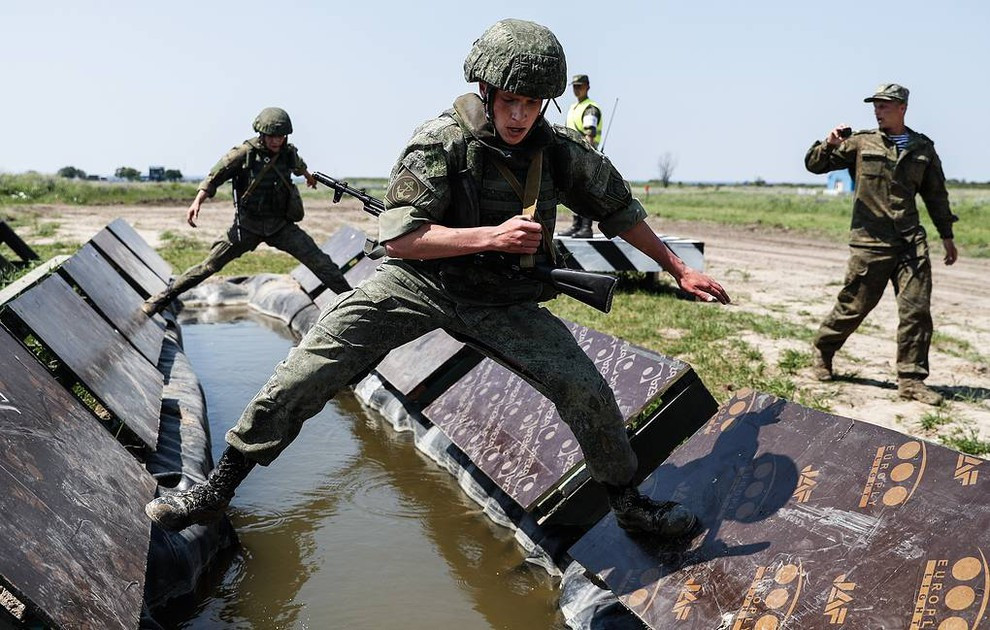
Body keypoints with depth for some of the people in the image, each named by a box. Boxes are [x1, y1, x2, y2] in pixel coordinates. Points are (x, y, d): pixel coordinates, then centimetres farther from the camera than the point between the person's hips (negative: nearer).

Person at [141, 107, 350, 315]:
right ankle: (162, 298, 10)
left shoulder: (290, 153, -1)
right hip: (247, 225, -2)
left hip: (281, 225, 3)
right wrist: (197, 202, -24)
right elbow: (215, 176, -11)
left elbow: (300, 167, 24)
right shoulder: (245, 153, -13)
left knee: (319, 262, -8)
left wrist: (309, 177, 46)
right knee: (210, 265, -2)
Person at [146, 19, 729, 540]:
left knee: (588, 391, -4)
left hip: (505, 304, 3)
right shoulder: (442, 140, -16)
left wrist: (681, 269, 14)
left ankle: (629, 501, 22)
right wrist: (492, 236, -27)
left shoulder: (563, 151, -5)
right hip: (418, 282, -2)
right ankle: (222, 484, 4)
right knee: (311, 365, -14)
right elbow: (398, 236, -19)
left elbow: (621, 210, 10)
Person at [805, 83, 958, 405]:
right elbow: (814, 164, 5)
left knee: (917, 309, -3)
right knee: (853, 306, 3)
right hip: (870, 241, -3)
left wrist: (947, 236, 20)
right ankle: (822, 352, 26)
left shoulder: (923, 148, 13)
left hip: (911, 240, 3)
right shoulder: (861, 142, 5)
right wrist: (829, 144, -15)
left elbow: (936, 195, 20)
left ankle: (911, 380, 5)